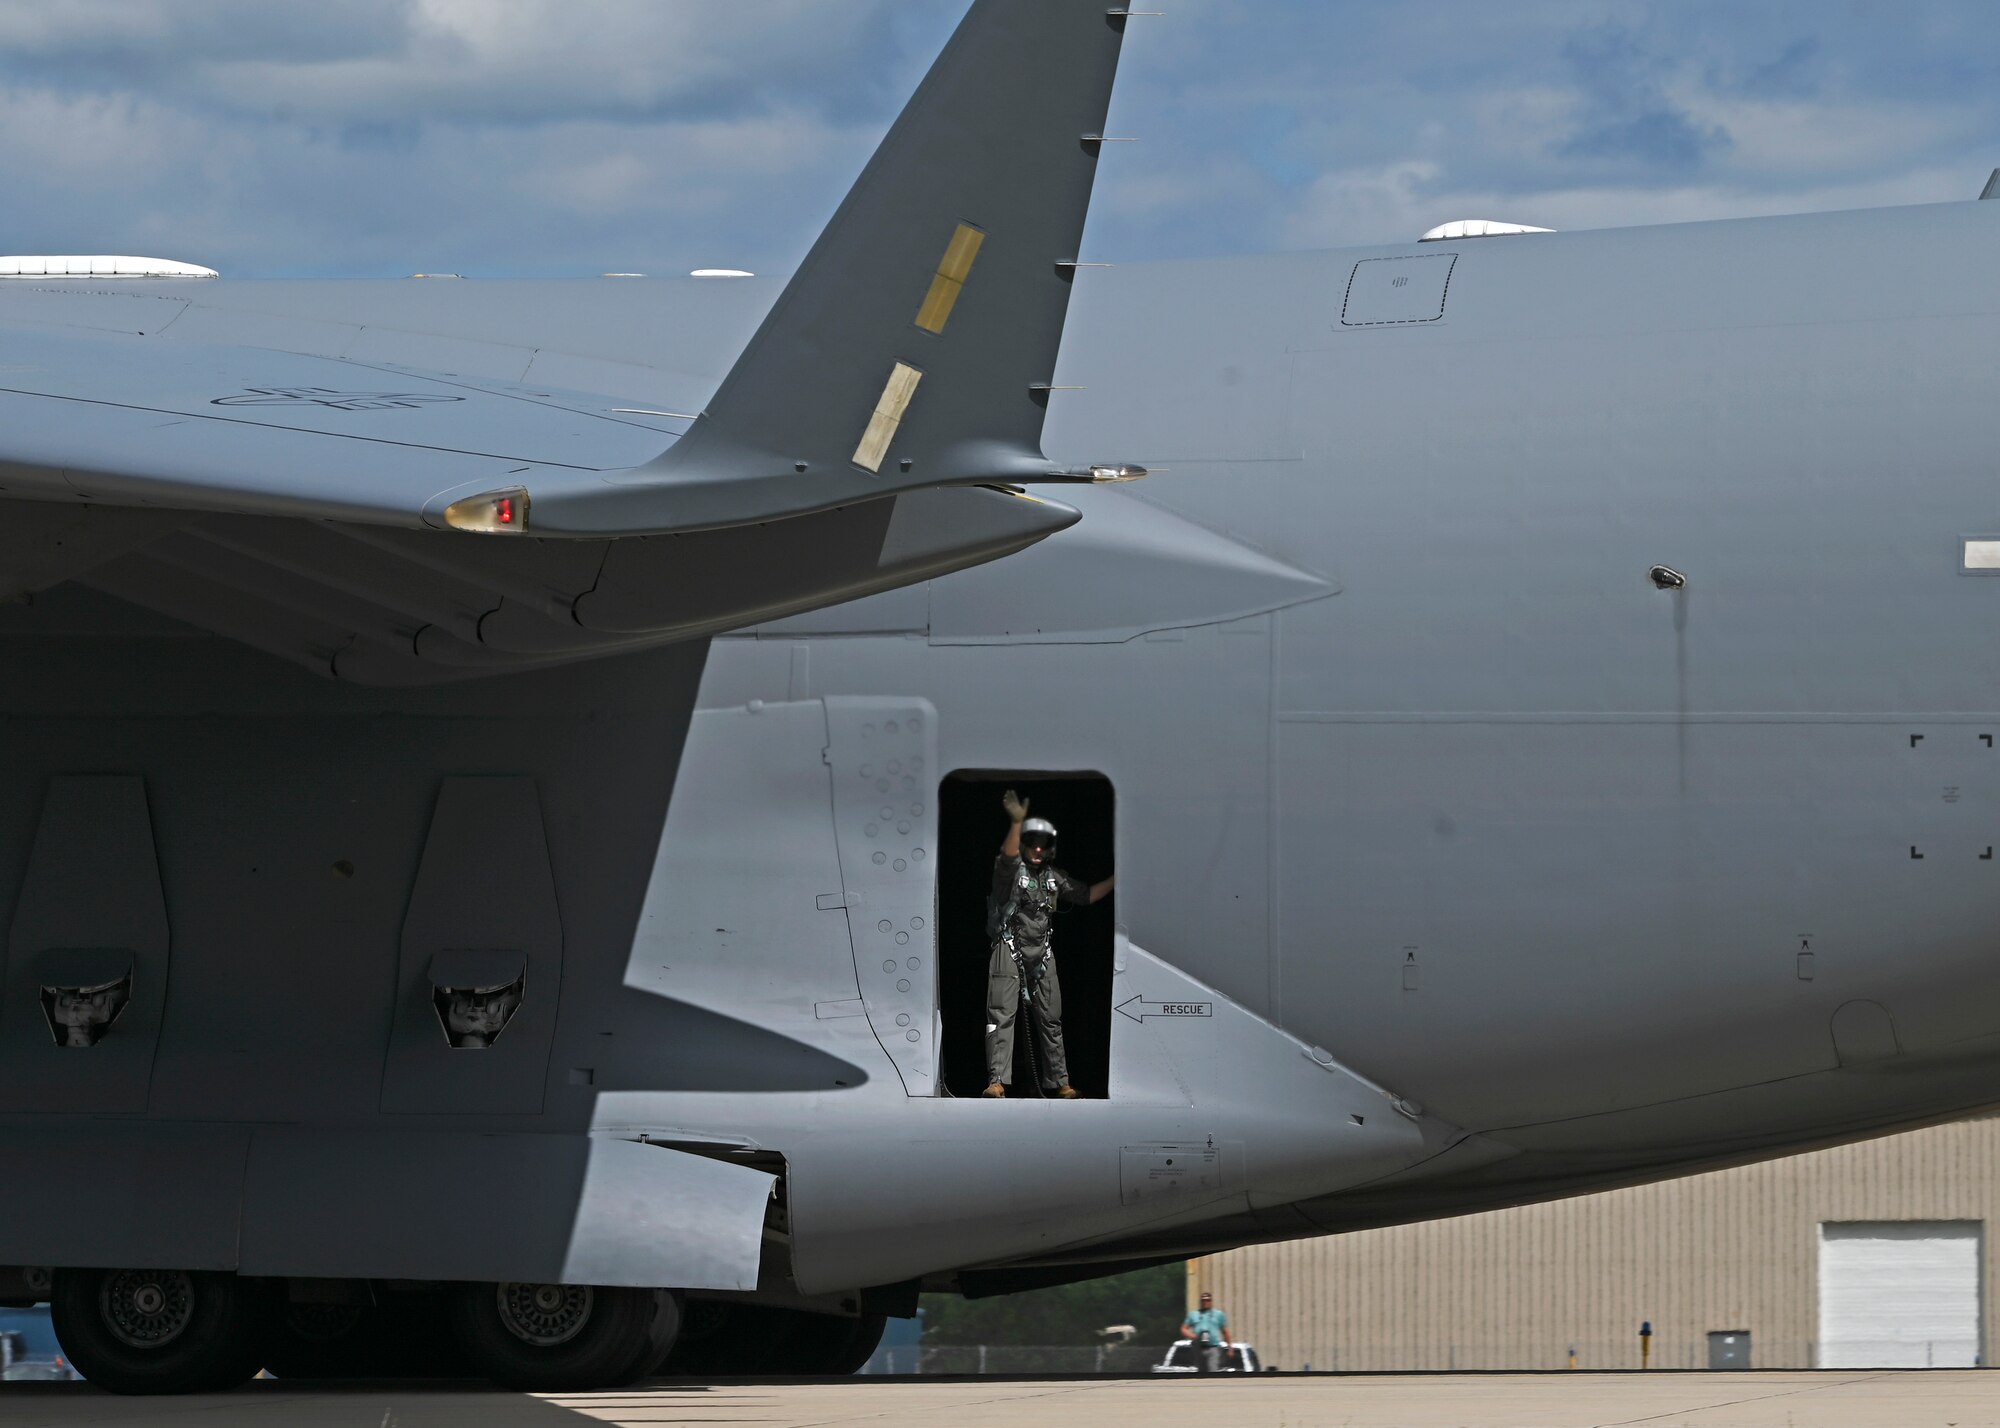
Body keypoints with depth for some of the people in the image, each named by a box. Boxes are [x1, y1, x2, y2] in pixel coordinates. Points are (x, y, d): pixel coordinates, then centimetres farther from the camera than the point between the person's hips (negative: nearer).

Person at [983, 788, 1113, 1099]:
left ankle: (1058, 1082, 14)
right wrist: (1016, 823, -46)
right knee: (1002, 1014, -12)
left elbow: (1086, 896, 20)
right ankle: (997, 1081, -17)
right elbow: (1008, 856, -29)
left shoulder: (1055, 878, 13)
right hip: (1009, 949, -6)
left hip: (1041, 954, 6)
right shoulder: (1011, 869, -6)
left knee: (1050, 1019, 8)